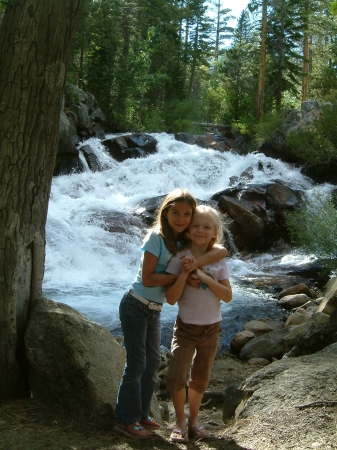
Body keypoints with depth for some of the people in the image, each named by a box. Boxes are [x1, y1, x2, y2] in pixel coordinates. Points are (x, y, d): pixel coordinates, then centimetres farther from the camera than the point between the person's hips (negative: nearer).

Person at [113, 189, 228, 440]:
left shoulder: (186, 242, 3)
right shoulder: (157, 237, -16)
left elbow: (221, 251, -8)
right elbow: (148, 278, -21)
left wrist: (197, 263, -25)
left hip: (155, 311, 7)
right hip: (136, 306, -7)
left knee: (153, 363, 15)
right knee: (136, 364, 0)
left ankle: (141, 415, 30)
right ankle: (125, 420, 14)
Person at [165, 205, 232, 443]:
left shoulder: (218, 261, -2)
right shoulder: (179, 259, -9)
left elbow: (228, 296, -10)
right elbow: (171, 298, -14)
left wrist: (204, 277, -21)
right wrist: (184, 274, -26)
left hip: (211, 328, 2)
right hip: (186, 327, -2)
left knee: (200, 379, 15)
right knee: (176, 378, -12)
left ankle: (194, 421, 34)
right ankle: (180, 422, 12)